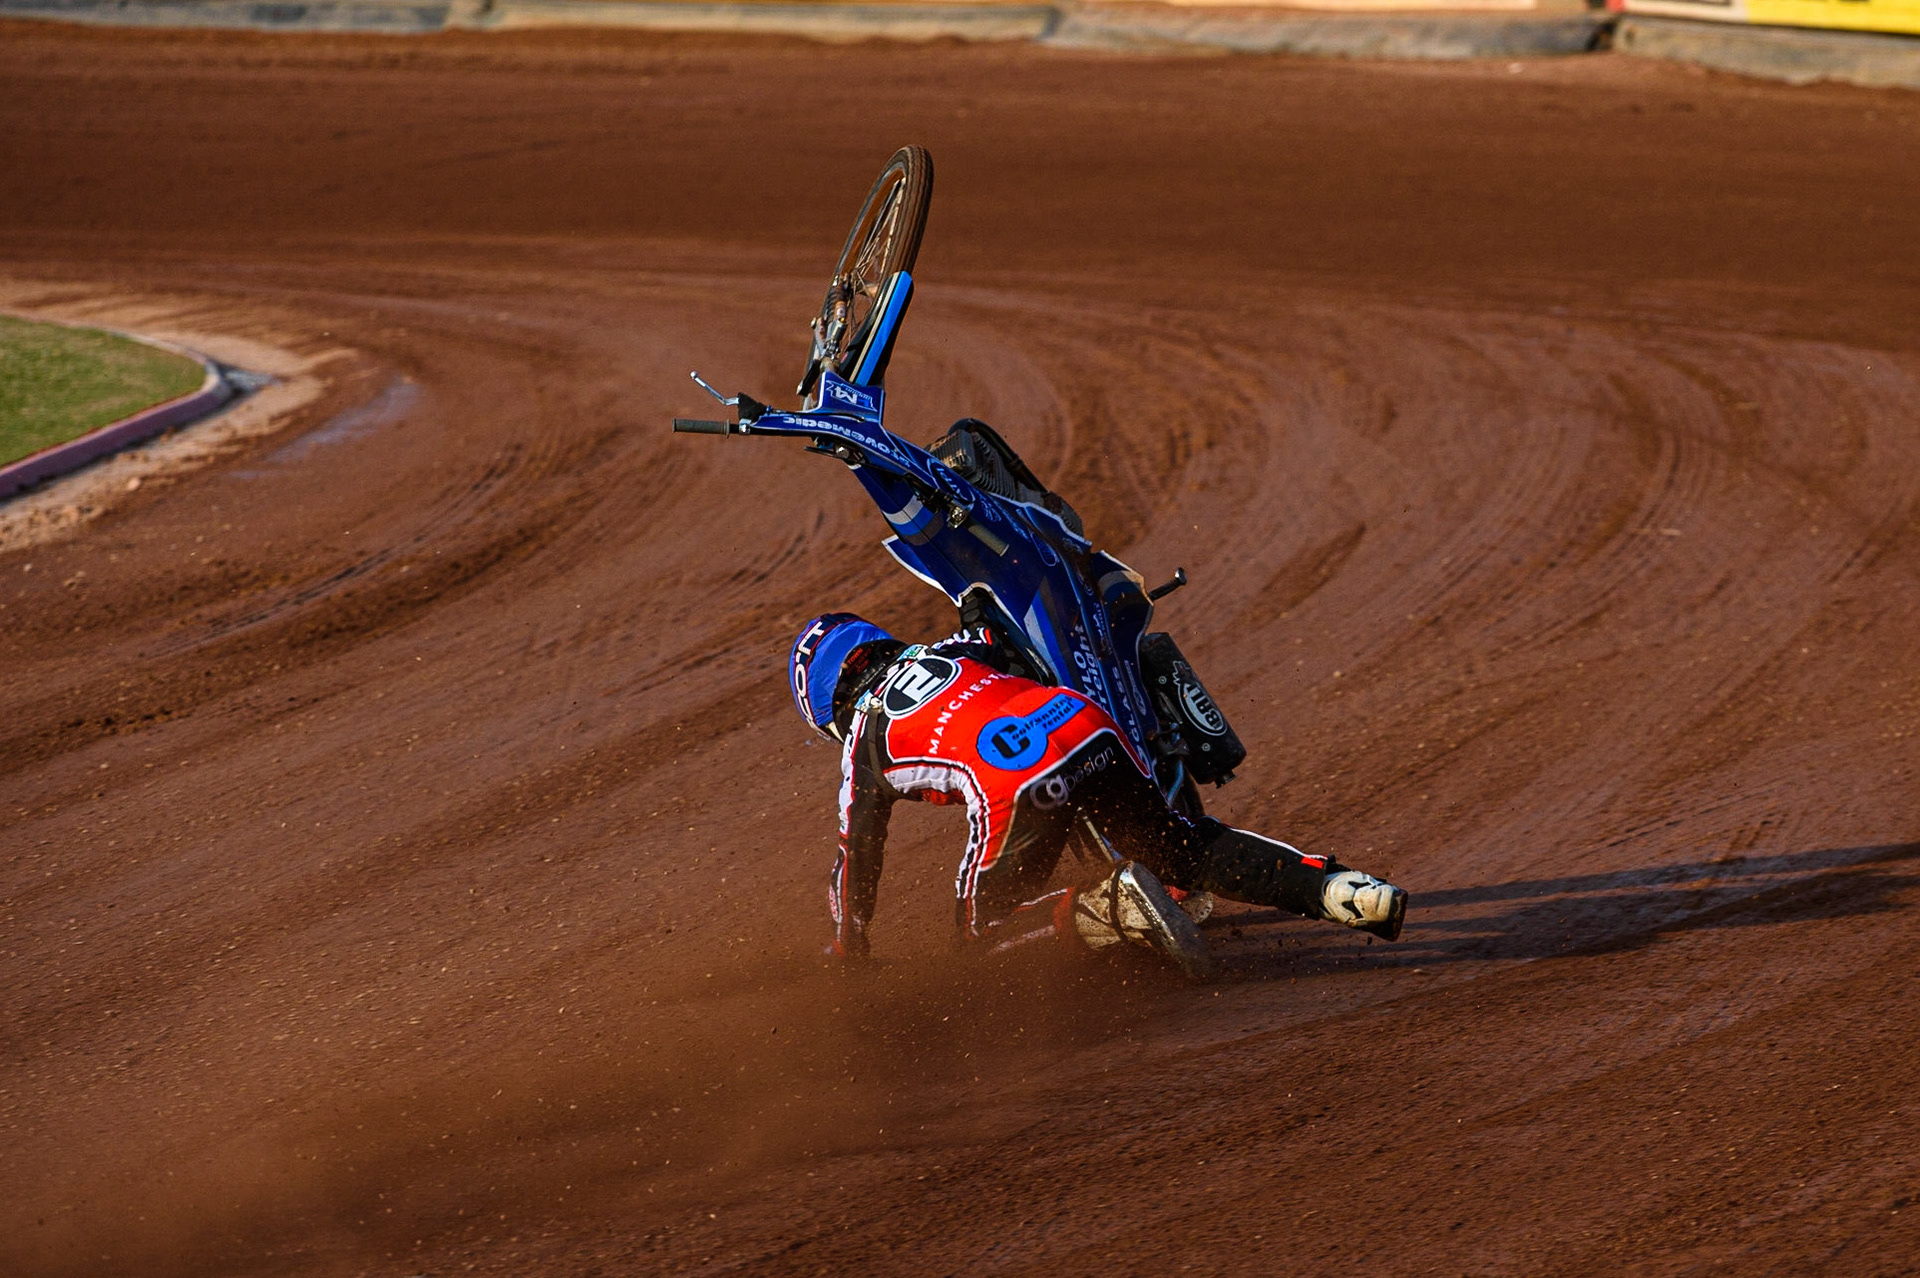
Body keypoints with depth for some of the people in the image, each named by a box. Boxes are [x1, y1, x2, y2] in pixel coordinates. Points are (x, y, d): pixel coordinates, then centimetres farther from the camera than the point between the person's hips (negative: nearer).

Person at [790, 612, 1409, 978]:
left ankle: (1110, 910, -17)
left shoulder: (865, 735, 23)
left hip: (1013, 786, -5)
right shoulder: (955, 649, 33)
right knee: (1186, 849, 18)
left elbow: (858, 852, 27)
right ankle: (1334, 887, -5)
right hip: (1088, 731, 5)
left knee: (985, 921, 13)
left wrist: (848, 947, 38)